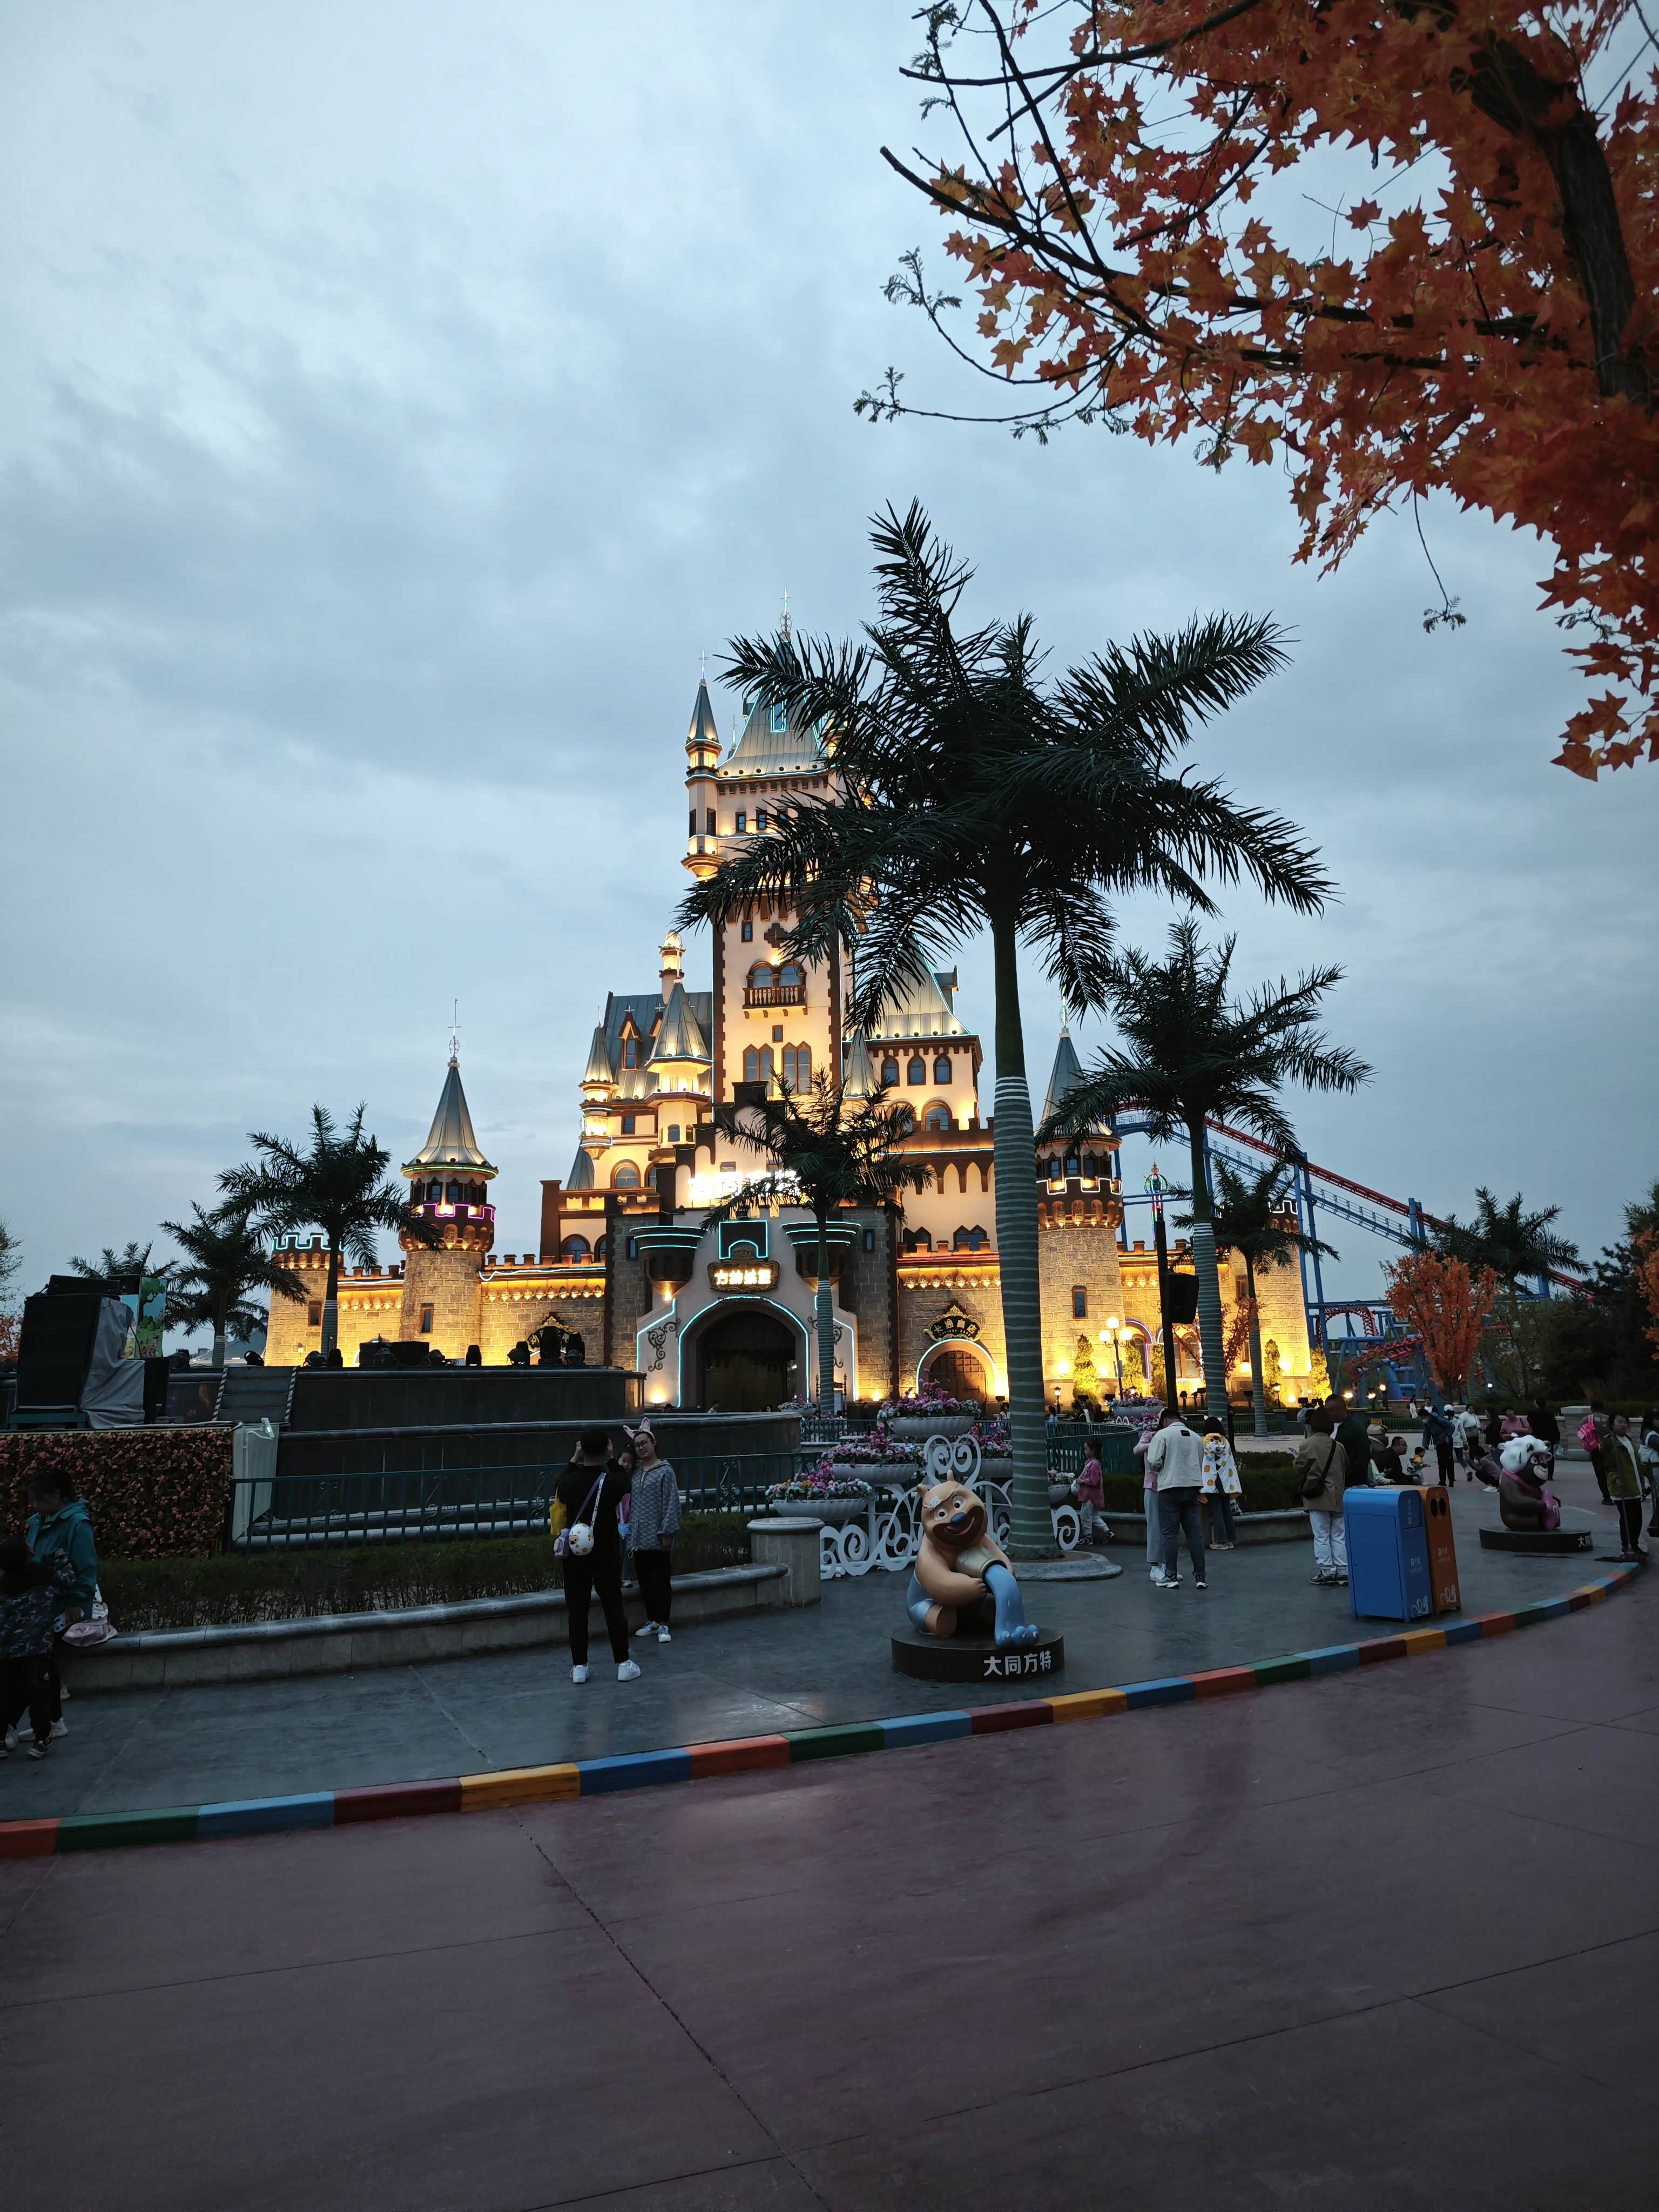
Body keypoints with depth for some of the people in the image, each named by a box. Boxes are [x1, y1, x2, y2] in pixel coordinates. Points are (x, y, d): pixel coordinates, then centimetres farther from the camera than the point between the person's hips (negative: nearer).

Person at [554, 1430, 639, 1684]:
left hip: (576, 1555, 1)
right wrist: (611, 1460, 8)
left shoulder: (569, 1482, -10)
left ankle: (579, 1667, 13)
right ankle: (623, 1664, 12)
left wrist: (574, 1460, 12)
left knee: (577, 1610, 9)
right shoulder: (613, 1481, -15)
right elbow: (624, 1485, 10)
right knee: (614, 1608, 7)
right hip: (607, 1556, -1)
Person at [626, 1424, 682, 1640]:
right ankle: (652, 1621, 24)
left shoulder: (665, 1470, -9)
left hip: (657, 1538, -6)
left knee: (661, 1580, 0)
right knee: (645, 1580, 12)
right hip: (639, 1537, 6)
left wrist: (667, 1532, -15)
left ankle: (663, 1624, 8)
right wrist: (630, 1528, 9)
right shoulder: (636, 1470, 9)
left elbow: (671, 1503, -12)